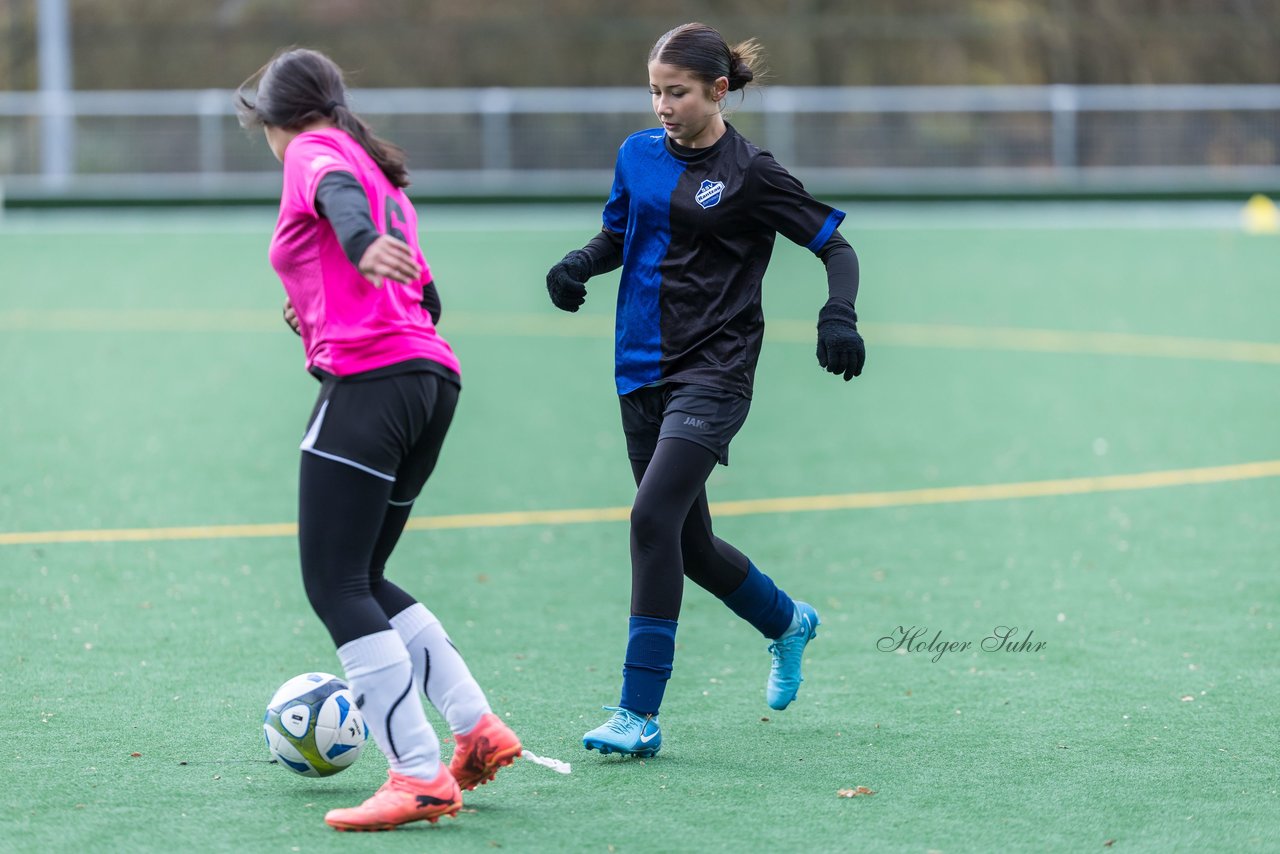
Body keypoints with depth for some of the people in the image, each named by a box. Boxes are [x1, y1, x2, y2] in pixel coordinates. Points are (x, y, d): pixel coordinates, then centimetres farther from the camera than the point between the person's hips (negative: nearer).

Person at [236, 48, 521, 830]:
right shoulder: (384, 173, 27)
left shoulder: (315, 151, 3)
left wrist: (361, 244, -44)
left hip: (368, 378, -9)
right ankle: (479, 728, 10)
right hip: (433, 377, 9)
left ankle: (420, 777, -17)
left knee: (335, 585, -9)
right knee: (362, 581, 18)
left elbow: (339, 193, -22)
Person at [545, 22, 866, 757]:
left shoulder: (750, 173, -8)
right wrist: (579, 265, -1)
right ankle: (788, 623, 43)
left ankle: (640, 713, -17)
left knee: (654, 517, -21)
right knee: (688, 542, 13)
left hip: (714, 373, -7)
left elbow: (836, 247, -4)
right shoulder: (640, 154, 7)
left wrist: (839, 315, -22)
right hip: (643, 369, 7)